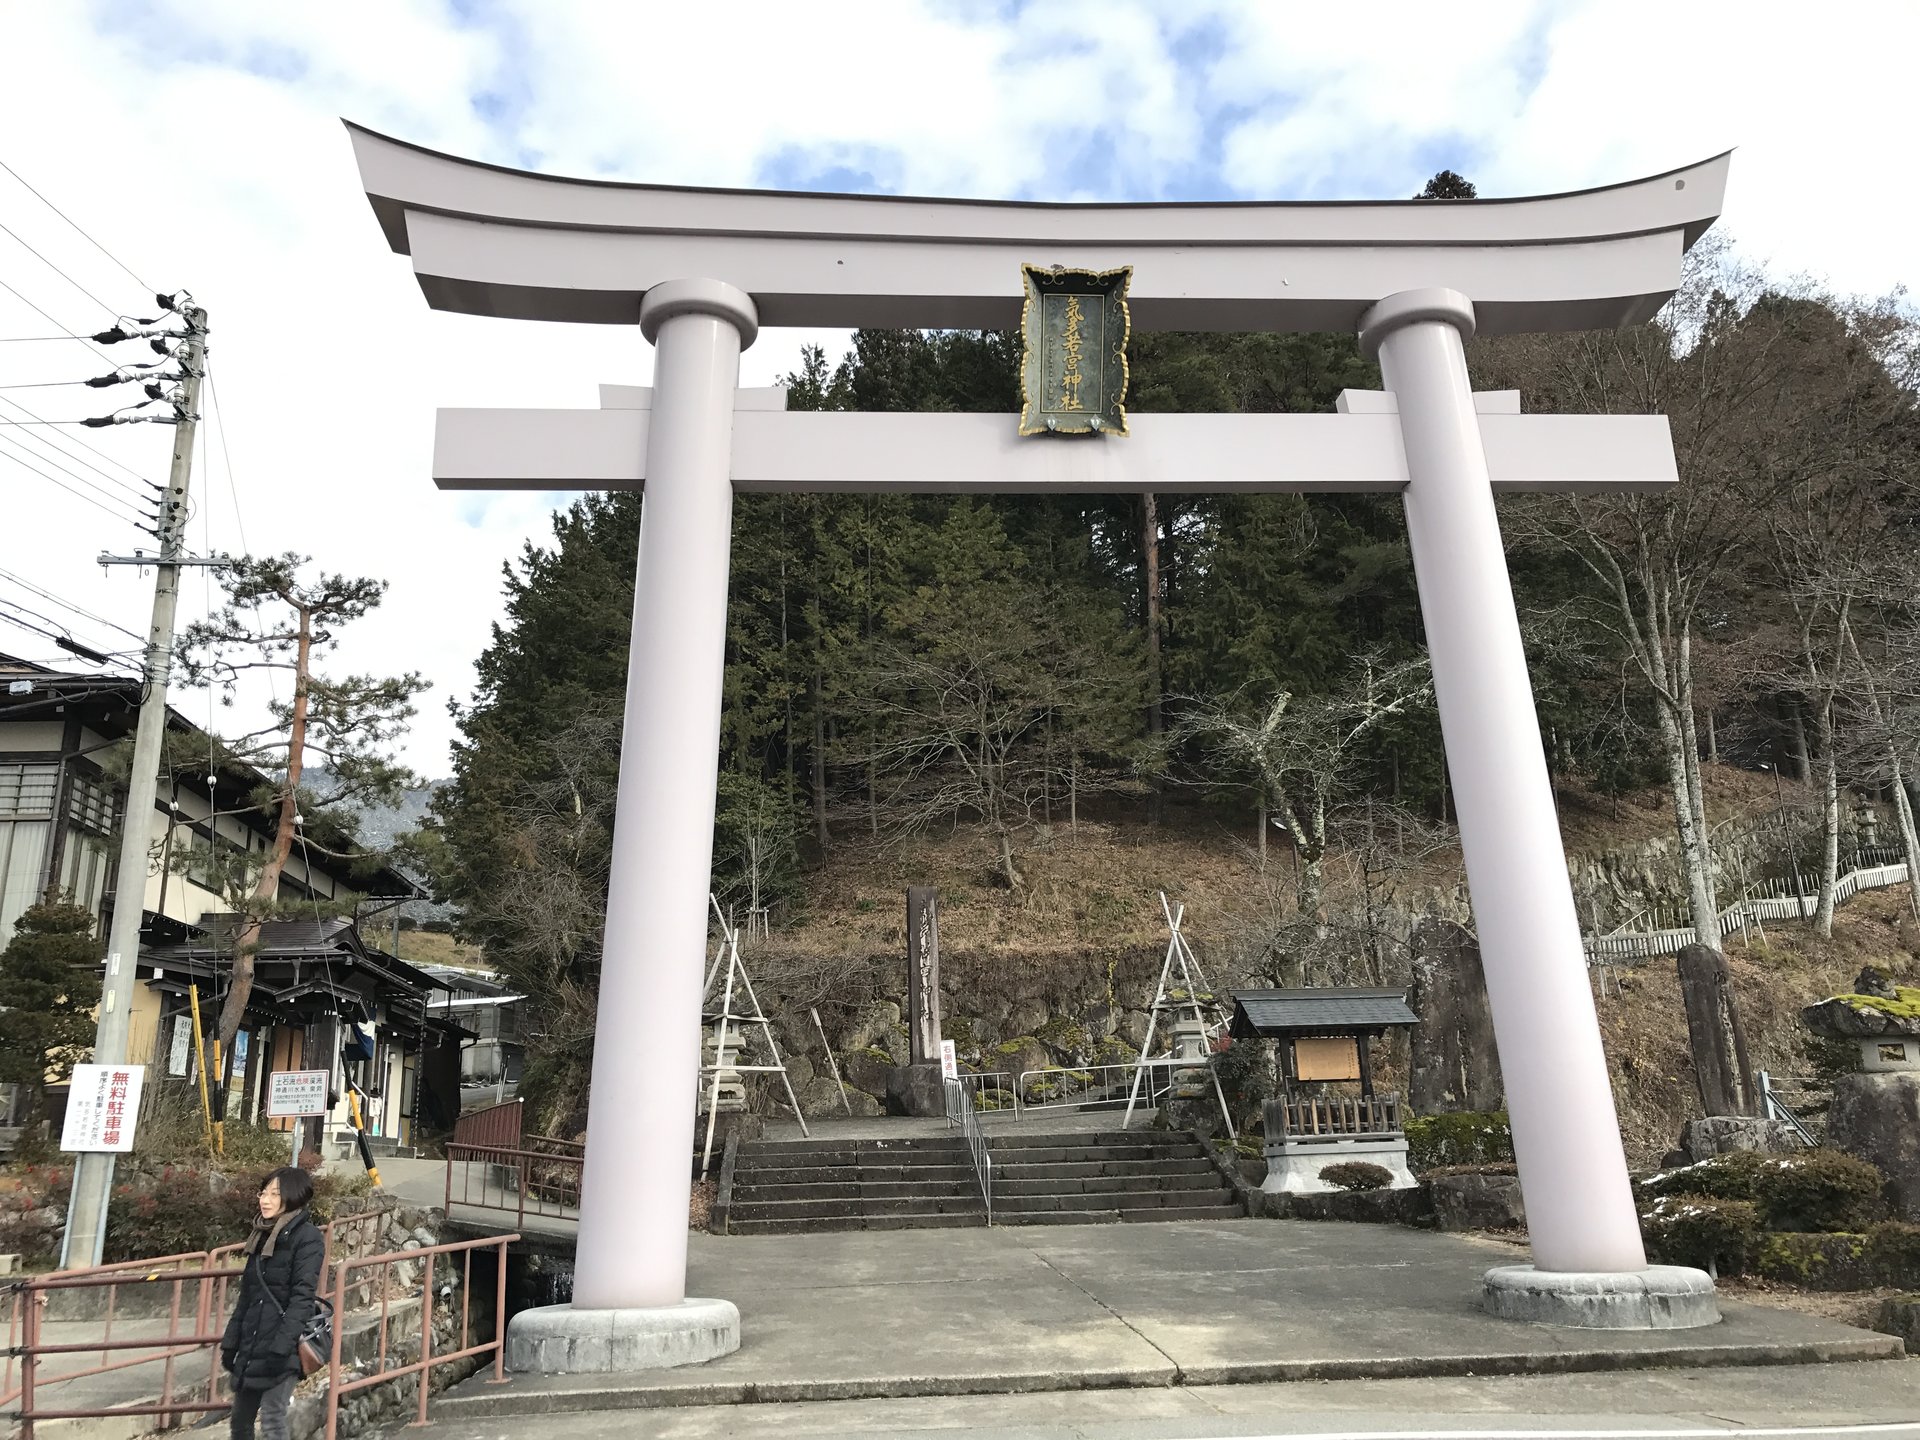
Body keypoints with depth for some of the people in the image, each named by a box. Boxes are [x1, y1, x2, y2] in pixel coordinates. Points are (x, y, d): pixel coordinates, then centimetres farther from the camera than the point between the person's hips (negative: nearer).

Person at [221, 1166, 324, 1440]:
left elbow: (302, 1297, -16)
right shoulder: (262, 1235, 12)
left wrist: (282, 1346, -22)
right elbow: (246, 1294, 18)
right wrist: (231, 1341, 14)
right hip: (250, 1347, 8)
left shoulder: (307, 1237, -11)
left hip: (280, 1349, -8)